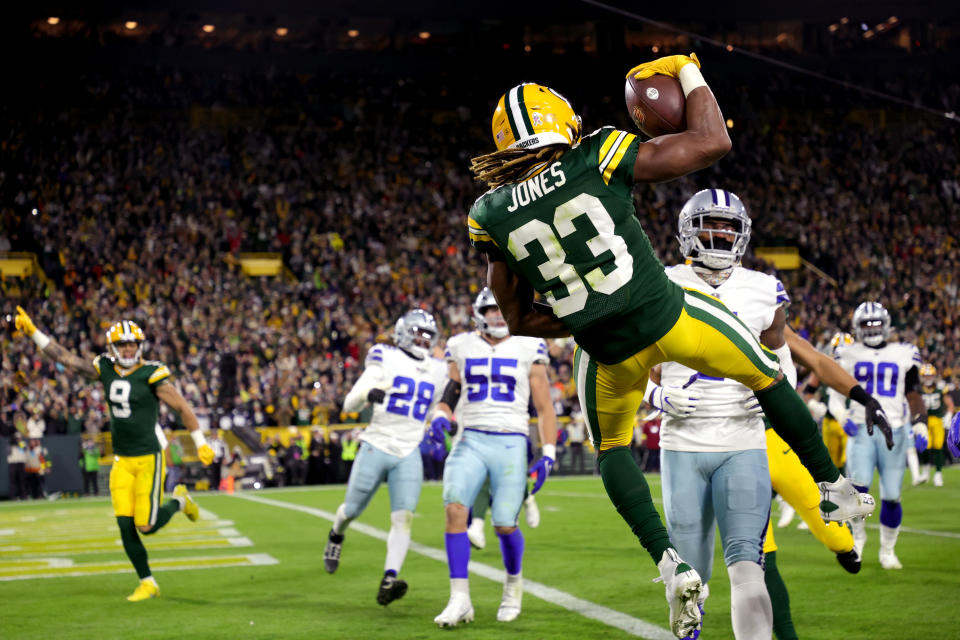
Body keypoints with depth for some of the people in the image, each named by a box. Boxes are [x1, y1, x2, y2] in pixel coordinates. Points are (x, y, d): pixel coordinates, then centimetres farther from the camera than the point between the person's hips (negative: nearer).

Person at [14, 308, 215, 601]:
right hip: (122, 461, 5)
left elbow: (182, 407, -7)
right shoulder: (106, 370, 4)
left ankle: (178, 501, 24)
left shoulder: (152, 374, -11)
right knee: (125, 525, -1)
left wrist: (201, 444, -5)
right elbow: (64, 358, 8)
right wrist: (32, 331, 3)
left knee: (147, 526, -6)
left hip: (149, 458, -5)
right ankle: (147, 583, 13)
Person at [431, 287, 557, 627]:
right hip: (470, 441, 1)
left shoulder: (528, 350, 6)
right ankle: (460, 599, -15)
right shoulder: (461, 347, 10)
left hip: (511, 443, -1)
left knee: (505, 525, -6)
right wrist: (440, 417, -7)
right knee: (455, 508, -19)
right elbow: (448, 396, 16)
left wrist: (548, 454, 0)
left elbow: (544, 407, 8)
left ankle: (513, 582, 27)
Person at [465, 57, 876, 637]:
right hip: (668, 316, -2)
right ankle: (835, 489, 36)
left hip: (609, 352, 2)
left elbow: (519, 320, 6)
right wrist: (690, 75, 9)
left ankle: (671, 566, 12)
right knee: (767, 377, 23)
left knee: (612, 449, 27)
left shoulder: (490, 215, -1)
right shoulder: (596, 160, -9)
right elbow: (712, 143, -5)